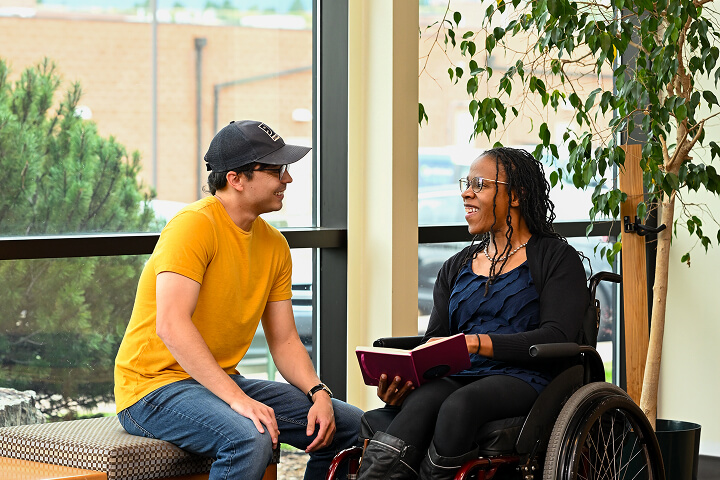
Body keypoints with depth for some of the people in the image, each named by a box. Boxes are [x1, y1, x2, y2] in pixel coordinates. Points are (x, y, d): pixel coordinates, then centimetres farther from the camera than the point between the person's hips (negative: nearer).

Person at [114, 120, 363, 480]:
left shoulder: (274, 245, 9)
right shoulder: (195, 225, -17)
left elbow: (284, 340, 11)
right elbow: (170, 325, -27)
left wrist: (318, 393, -9)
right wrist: (236, 399, -34)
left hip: (222, 381, 8)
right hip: (155, 384, -8)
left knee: (351, 426, 2)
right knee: (251, 440, -36)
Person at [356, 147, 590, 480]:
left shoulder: (556, 258, 9)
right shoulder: (456, 268, 27)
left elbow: (557, 337, -6)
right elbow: (435, 338, 17)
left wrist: (478, 343, -18)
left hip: (522, 380, -3)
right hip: (458, 380, 4)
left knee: (459, 405, -37)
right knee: (420, 402, -33)